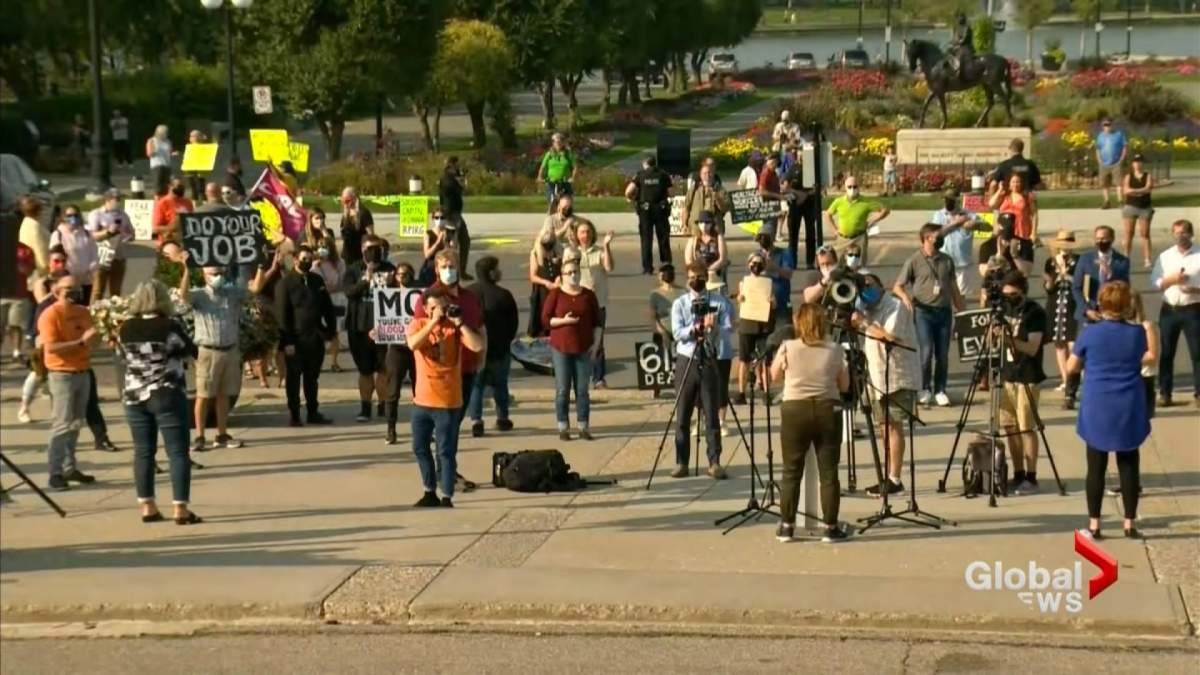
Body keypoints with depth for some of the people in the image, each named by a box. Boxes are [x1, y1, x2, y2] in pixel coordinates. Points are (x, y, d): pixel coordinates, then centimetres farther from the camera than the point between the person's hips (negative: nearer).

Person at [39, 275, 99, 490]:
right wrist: (80, 342, -25)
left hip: (83, 372, 7)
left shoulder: (83, 312, 11)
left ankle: (69, 468, 17)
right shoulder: (50, 315, -12)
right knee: (62, 424, -9)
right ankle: (55, 473, -8)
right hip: (62, 374, -7)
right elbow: (51, 347, -21)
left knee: (76, 423, 10)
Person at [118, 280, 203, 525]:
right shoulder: (170, 327, -12)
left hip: (134, 397, 5)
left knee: (143, 452, 11)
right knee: (178, 452, -1)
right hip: (167, 396, -5)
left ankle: (147, 507, 12)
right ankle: (180, 509, -5)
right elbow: (192, 352, 1)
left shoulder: (126, 329, 0)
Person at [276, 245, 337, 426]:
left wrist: (331, 329, 5)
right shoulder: (285, 282, -6)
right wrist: (287, 341, -14)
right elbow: (282, 314, -10)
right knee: (294, 378, 4)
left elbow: (327, 307, 14)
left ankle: (313, 413, 19)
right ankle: (294, 415, 10)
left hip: (316, 338, 5)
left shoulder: (317, 280, 10)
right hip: (296, 340, -5)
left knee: (312, 378, 12)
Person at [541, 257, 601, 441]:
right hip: (561, 348, -2)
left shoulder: (589, 296, 7)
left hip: (583, 349, 2)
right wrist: (563, 320, -17)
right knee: (562, 389, 0)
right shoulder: (555, 295, 0)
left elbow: (596, 322, 10)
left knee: (582, 389, 4)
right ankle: (563, 427, 4)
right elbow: (545, 319, -3)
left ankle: (583, 427, 8)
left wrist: (596, 341, 0)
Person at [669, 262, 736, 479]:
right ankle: (681, 463, 10)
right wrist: (695, 328, -24)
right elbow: (677, 332, -8)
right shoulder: (680, 303, 5)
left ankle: (714, 463, 3)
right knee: (682, 416, 4)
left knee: (712, 415, -1)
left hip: (710, 360, -1)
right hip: (686, 361, 1)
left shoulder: (719, 302, 3)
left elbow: (728, 332, -5)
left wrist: (714, 326, -24)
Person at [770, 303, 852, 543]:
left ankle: (786, 526, 11)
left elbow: (774, 376, 11)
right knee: (828, 472, 5)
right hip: (828, 410, 0)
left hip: (794, 410, 0)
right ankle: (831, 527, 8)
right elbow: (844, 385, 7)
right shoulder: (835, 351, -2)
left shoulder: (788, 348, -5)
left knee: (791, 472, 8)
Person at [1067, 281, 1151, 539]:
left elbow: (1072, 367, 5)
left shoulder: (1089, 334, -7)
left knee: (1096, 467, 4)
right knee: (1129, 466, 7)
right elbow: (1147, 358, 15)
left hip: (1097, 410, -1)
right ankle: (1130, 523, 8)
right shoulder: (1137, 333, -4)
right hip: (1129, 411, 1)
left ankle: (1094, 525, 5)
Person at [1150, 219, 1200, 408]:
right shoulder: (1165, 256, 7)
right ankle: (1165, 393, 13)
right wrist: (1171, 280, -15)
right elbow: (1155, 282, 2)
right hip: (1169, 310, 3)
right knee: (1166, 353, 6)